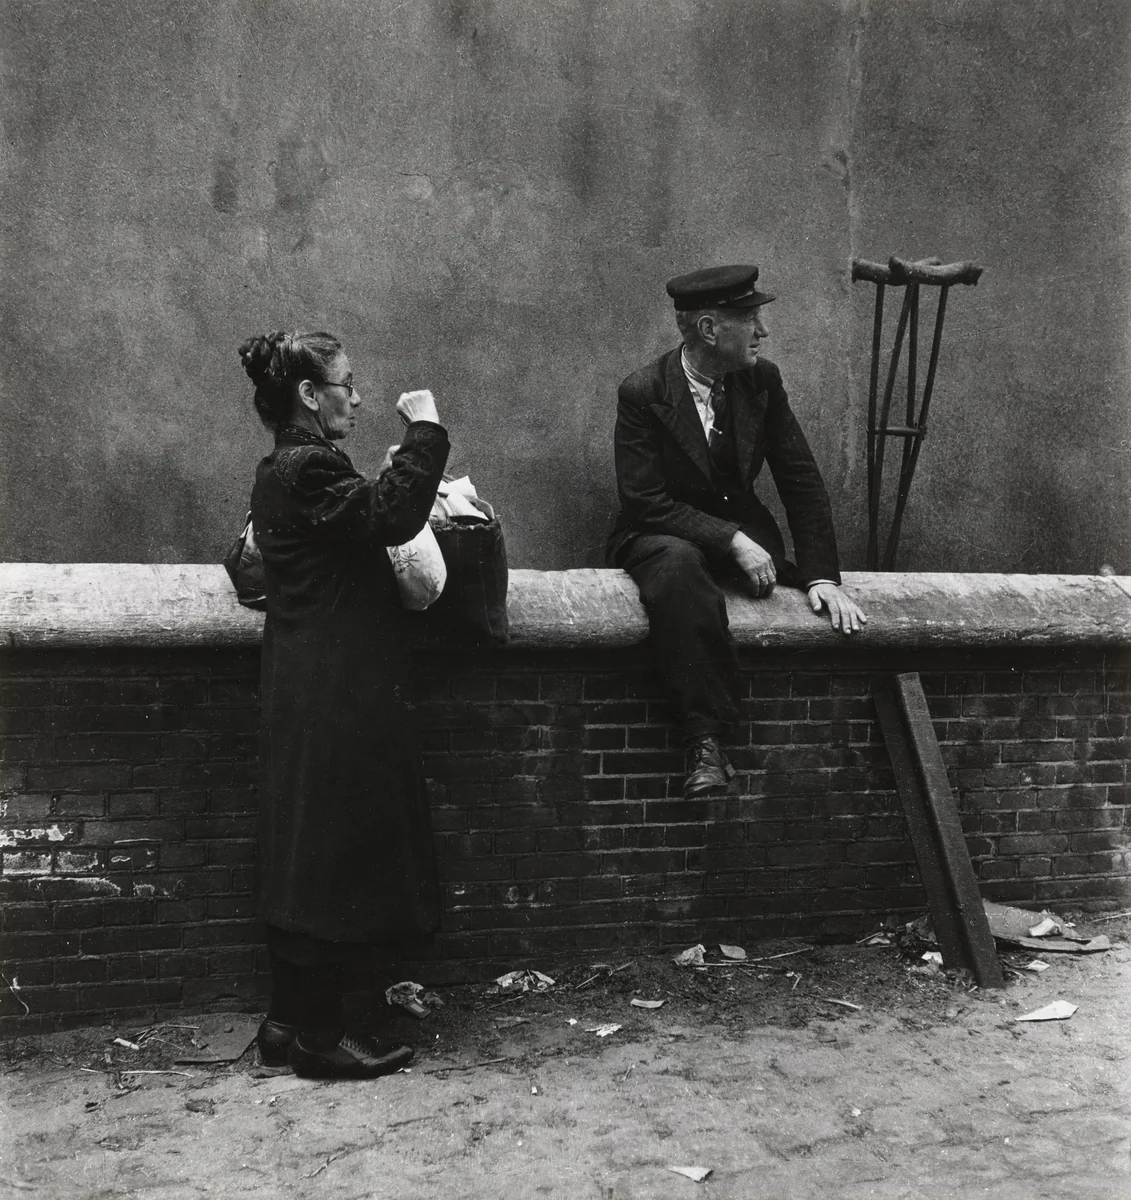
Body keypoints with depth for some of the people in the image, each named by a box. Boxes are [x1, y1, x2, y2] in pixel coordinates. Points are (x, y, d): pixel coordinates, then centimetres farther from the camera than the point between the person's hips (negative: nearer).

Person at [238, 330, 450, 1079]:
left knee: (308, 857, 13)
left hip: (315, 692, 10)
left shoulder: (287, 469, 17)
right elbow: (392, 515, -26)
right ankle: (317, 1034, 6)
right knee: (334, 856, -3)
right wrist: (425, 429, -17)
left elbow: (366, 524, 16)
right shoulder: (310, 468, -16)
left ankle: (292, 1020, 22)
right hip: (338, 697, -10)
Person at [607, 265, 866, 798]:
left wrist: (822, 575, -11)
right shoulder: (643, 393, -14)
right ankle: (704, 740, -39)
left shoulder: (761, 380, -1)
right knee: (677, 565, -40)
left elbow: (801, 480, 0)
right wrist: (731, 540, -28)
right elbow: (645, 501, -18)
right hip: (660, 536, -4)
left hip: (740, 530, 4)